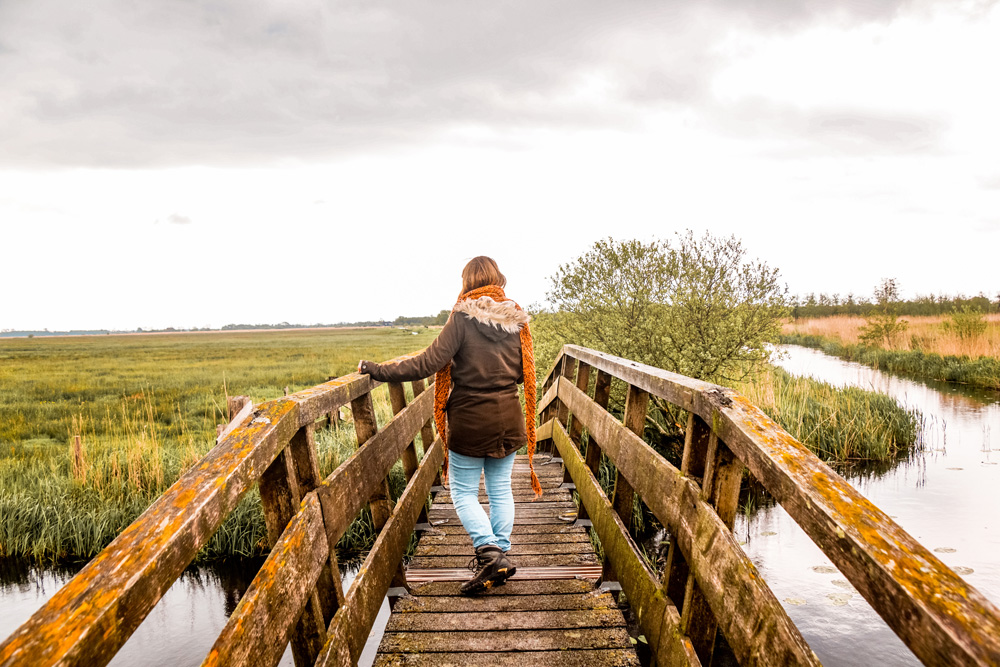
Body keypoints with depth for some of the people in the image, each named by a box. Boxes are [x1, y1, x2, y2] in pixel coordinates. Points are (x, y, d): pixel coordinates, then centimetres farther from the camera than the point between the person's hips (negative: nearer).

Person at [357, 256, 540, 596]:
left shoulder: (463, 317, -14)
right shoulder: (517, 319, 1)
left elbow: (428, 363, -19)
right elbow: (524, 372, 8)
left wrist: (378, 370, -14)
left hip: (470, 420, -4)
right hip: (508, 418, 5)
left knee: (464, 492, 7)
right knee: (501, 490, 14)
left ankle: (489, 552, -8)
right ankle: (499, 555, 19)